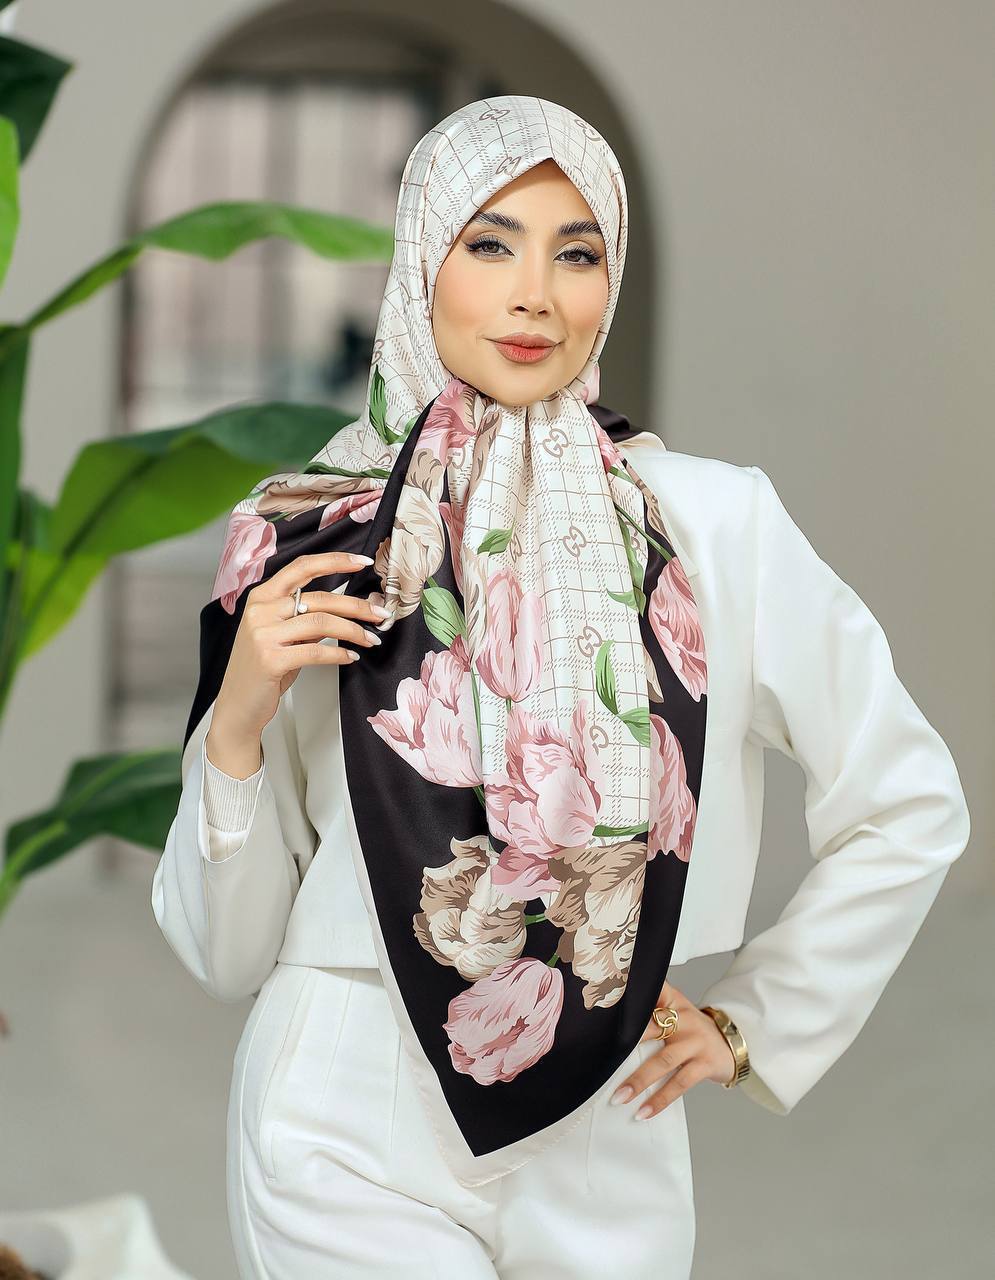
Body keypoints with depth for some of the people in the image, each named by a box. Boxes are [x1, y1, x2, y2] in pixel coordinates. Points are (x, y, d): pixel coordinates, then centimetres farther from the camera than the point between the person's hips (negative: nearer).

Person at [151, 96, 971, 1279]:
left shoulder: (716, 522, -5)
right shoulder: (308, 539, -2)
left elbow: (908, 804, 7)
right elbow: (227, 950, 1)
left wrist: (755, 1023, 8)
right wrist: (236, 723, -13)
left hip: (604, 1149, 1)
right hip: (353, 1139, -1)